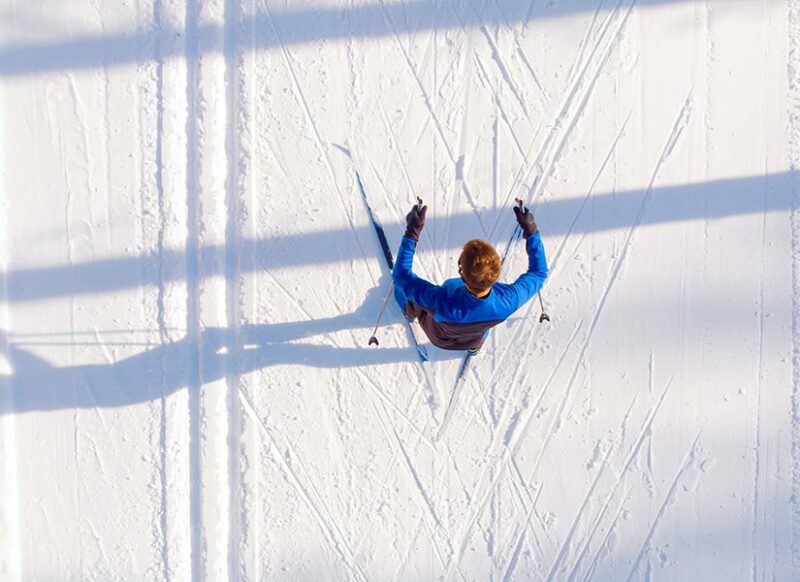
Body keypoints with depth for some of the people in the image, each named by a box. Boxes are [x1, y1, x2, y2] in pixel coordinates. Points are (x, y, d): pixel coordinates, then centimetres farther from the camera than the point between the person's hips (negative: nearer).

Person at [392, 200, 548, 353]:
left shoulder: (440, 302, -50)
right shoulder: (508, 301, -42)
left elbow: (401, 276, -35)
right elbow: (539, 272, -22)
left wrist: (412, 232, -36)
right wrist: (531, 230, -22)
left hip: (439, 339, -2)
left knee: (401, 284, 18)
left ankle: (411, 312, 54)